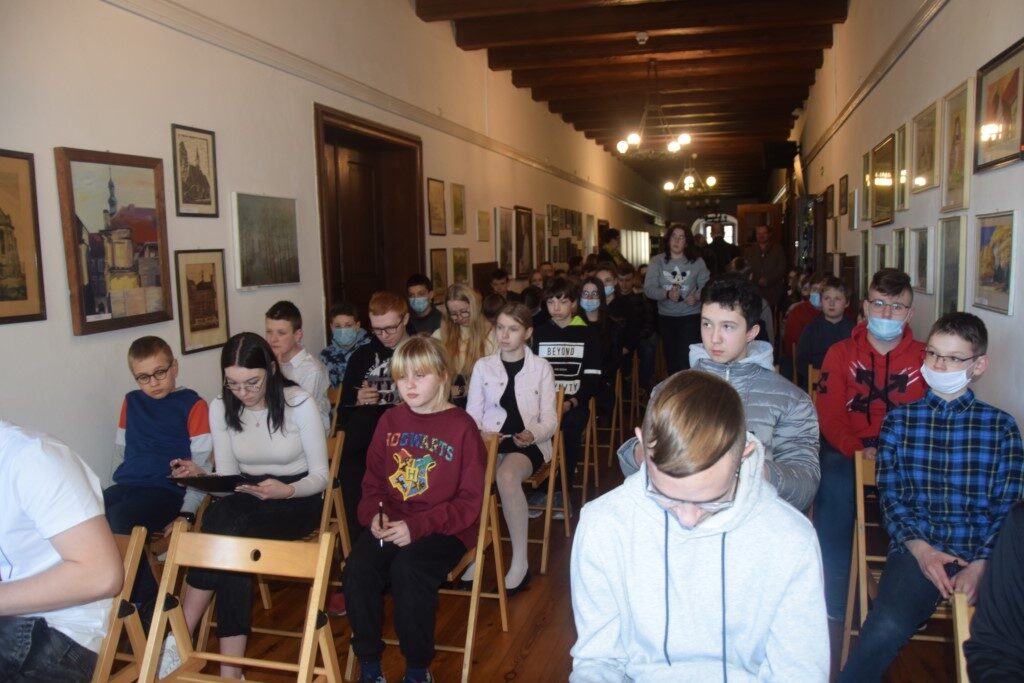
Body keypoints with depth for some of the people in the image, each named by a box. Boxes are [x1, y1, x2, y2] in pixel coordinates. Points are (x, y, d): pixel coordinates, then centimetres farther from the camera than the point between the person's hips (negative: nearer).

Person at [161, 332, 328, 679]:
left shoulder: (299, 403, -13)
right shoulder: (221, 407, -1)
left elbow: (320, 476, -10)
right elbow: (228, 476, 3)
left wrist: (285, 490, -30)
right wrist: (201, 476, -19)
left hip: (298, 498, -3)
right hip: (249, 495, 3)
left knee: (234, 534, -32)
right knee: (218, 515, -32)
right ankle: (230, 669, -29)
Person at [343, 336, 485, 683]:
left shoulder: (462, 427, -7)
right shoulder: (390, 421, 8)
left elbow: (469, 501, -9)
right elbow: (373, 480, 15)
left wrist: (417, 527, -19)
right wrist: (374, 514, -6)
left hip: (444, 528, -4)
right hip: (391, 522, 4)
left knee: (407, 569, -31)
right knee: (357, 569, -22)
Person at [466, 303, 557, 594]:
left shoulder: (541, 368, 7)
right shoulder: (483, 366, 12)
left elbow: (550, 420, 2)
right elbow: (472, 414, 8)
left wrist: (533, 434, -20)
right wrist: (479, 434, -15)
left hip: (528, 443, -1)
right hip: (491, 441, 2)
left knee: (506, 476, -36)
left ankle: (520, 561, -22)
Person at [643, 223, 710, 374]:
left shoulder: (697, 261, -2)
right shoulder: (656, 261, -3)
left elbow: (706, 285, -5)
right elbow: (648, 288, -11)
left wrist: (696, 297, -25)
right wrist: (667, 294, -27)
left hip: (691, 316, -2)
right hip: (666, 317, 2)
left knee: (686, 359, -12)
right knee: (671, 359, 17)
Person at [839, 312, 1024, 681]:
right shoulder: (899, 420, 13)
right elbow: (889, 495, 7)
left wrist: (981, 565, -11)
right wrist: (919, 548, -8)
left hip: (981, 556, 1)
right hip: (915, 549, 0)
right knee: (885, 629, -29)